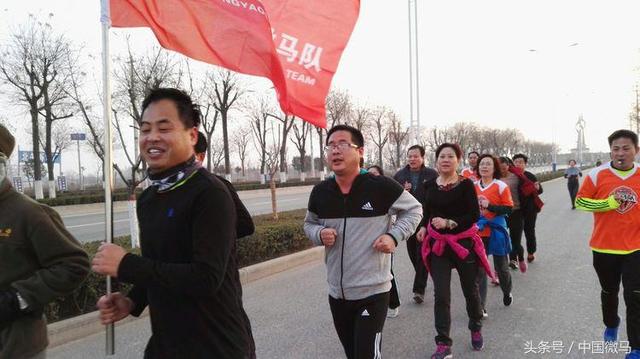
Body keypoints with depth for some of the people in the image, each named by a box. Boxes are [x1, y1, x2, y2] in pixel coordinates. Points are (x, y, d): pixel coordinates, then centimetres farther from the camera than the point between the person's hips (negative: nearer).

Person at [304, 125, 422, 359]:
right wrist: (320, 234, -7)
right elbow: (310, 223, 16)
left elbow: (414, 209, 2)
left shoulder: (381, 186, -13)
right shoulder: (320, 192, -2)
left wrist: (394, 236, -12)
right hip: (337, 292, 5)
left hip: (373, 292, -4)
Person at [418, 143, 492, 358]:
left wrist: (449, 223, -24)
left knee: (470, 289, 15)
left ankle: (476, 329, 42)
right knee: (441, 295, -2)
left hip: (464, 242, -2)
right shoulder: (429, 185, 0)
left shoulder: (465, 184, -10)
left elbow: (474, 215, -15)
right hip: (437, 245, 2)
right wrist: (423, 227, -3)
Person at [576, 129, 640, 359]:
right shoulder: (597, 174, -9)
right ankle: (611, 324, 46)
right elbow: (580, 201, -7)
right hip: (604, 247, 0)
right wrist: (608, 203, -20)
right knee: (609, 291, 19)